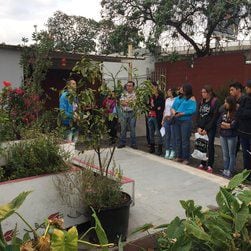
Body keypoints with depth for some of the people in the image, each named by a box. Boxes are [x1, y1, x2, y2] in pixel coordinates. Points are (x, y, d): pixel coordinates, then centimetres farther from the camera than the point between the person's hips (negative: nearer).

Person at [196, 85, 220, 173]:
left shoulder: (215, 102, -6)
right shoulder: (201, 102, 12)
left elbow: (215, 117, -11)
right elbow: (198, 115, 11)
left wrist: (206, 129, -12)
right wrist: (198, 127, -2)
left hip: (210, 128, -5)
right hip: (201, 128, 5)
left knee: (210, 146, -2)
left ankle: (210, 165, 7)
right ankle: (203, 163, 14)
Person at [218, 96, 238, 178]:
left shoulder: (235, 113, -11)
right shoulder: (223, 113, 8)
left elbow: (233, 125, -19)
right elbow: (219, 123, 4)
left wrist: (224, 124, -8)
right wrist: (228, 125, -12)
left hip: (232, 136, -6)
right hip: (222, 136, 6)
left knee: (231, 154, 4)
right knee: (225, 154, 13)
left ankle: (230, 171, 11)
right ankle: (225, 169, 22)